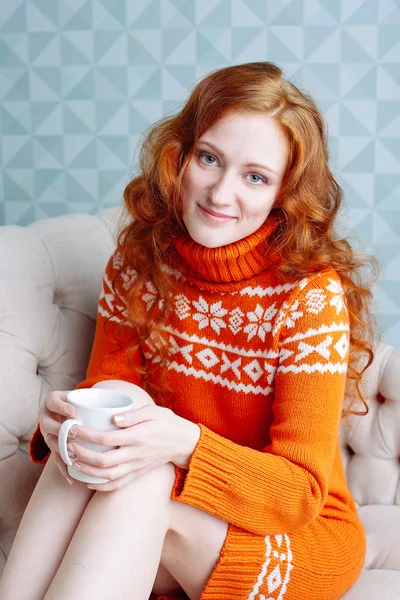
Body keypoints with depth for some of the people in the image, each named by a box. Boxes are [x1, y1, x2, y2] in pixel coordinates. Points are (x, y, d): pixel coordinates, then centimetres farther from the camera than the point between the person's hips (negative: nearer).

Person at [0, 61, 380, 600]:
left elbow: (301, 490, -18)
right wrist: (69, 420, -25)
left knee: (139, 483, -33)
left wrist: (185, 444, -37)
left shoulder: (313, 293, -20)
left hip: (303, 536, -3)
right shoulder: (138, 262, -5)